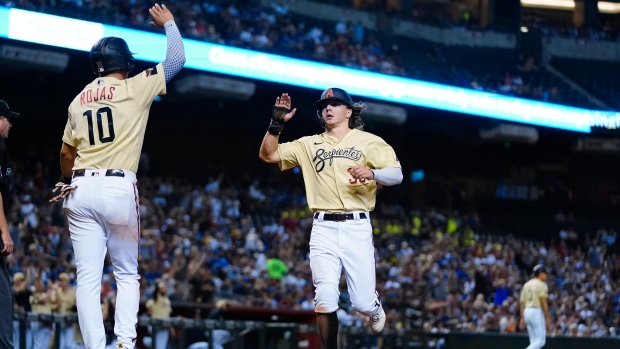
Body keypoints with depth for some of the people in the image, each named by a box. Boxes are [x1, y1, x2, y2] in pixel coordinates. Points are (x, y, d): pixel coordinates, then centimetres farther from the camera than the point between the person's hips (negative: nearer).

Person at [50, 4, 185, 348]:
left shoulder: (80, 100, 13)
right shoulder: (134, 88, -1)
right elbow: (177, 60, 7)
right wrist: (169, 23, 23)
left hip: (81, 190, 3)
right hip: (118, 189, -3)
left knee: (88, 278, 0)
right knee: (127, 274, 9)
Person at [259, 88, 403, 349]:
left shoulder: (368, 142, 7)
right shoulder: (309, 144, 15)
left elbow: (397, 174, -4)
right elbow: (268, 155, 10)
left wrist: (372, 173, -25)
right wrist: (277, 123, -4)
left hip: (357, 227, -2)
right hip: (323, 229, 2)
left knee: (363, 304, -4)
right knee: (325, 302, -9)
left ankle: (374, 307, 32)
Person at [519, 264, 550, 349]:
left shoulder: (526, 284, 16)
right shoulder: (541, 285, -6)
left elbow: (522, 302, 13)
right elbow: (543, 303, -13)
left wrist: (522, 318, 14)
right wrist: (547, 318, -11)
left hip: (526, 311, 8)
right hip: (537, 311, -8)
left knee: (534, 341, 11)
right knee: (540, 341, -8)